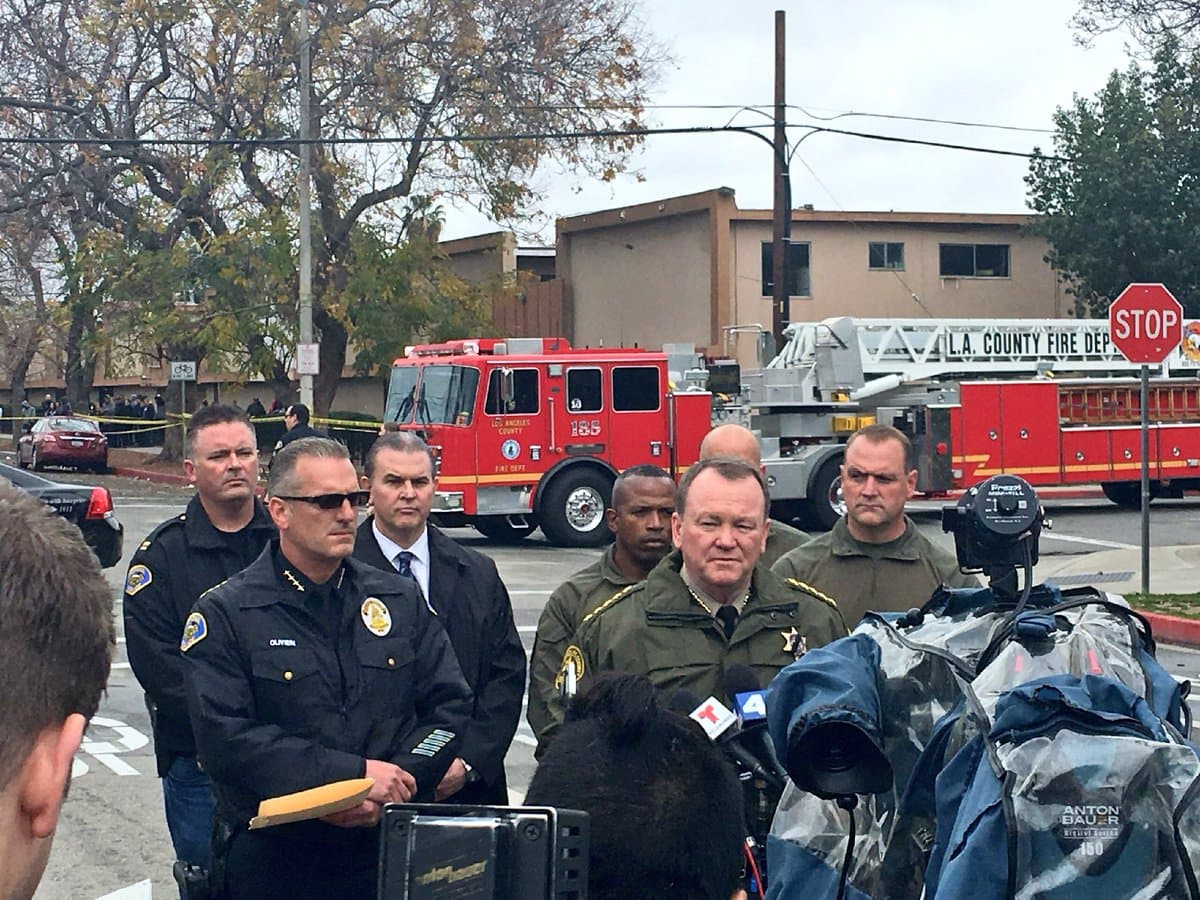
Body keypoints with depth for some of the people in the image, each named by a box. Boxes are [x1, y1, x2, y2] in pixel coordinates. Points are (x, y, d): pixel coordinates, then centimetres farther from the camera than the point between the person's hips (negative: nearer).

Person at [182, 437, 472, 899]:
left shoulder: (401, 600, 8)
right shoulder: (224, 614, -5)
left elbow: (450, 703, 4)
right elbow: (225, 737, -16)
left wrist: (392, 784, -13)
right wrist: (355, 774, -20)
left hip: (390, 849, 3)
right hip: (270, 860, -3)